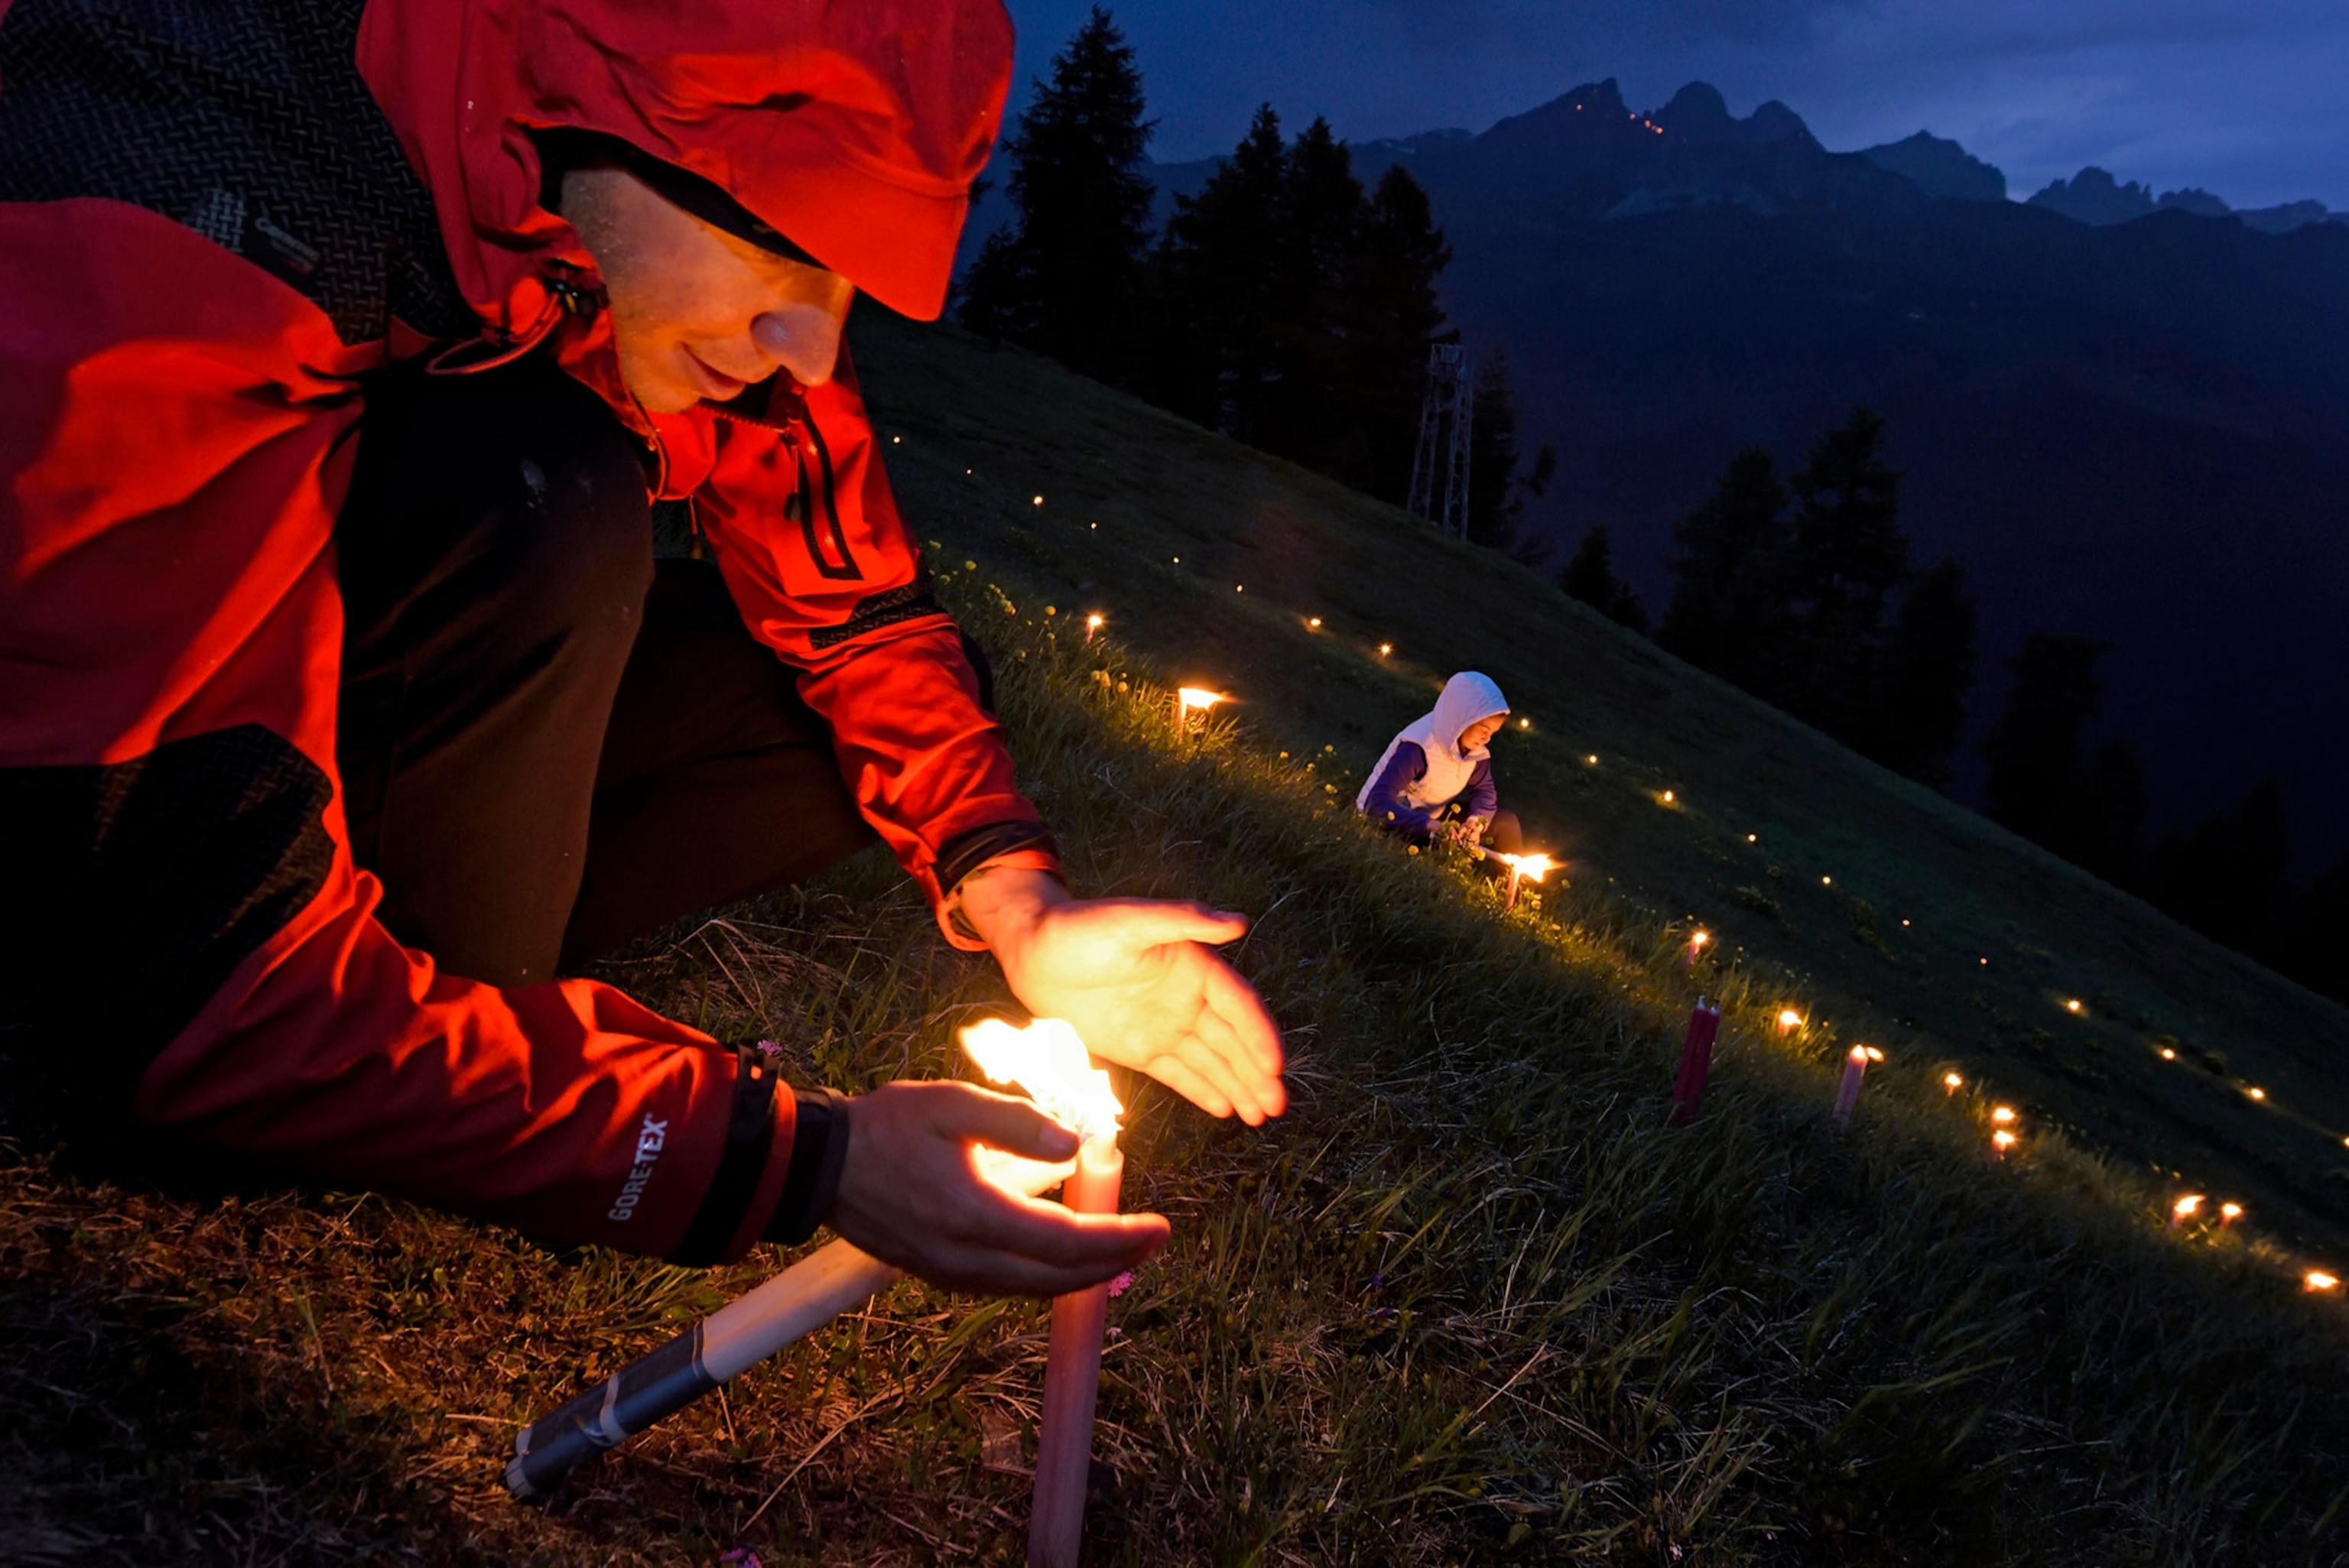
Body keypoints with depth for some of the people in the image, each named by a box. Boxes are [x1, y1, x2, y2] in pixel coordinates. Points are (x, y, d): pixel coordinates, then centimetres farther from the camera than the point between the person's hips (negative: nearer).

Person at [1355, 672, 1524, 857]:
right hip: (1399, 820, -7)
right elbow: (1377, 804, -36)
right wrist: (1430, 825, -49)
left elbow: (1484, 789, 2)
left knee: (1505, 822, -7)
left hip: (1434, 815, 7)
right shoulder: (1417, 748, -30)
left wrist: (1477, 820, -21)